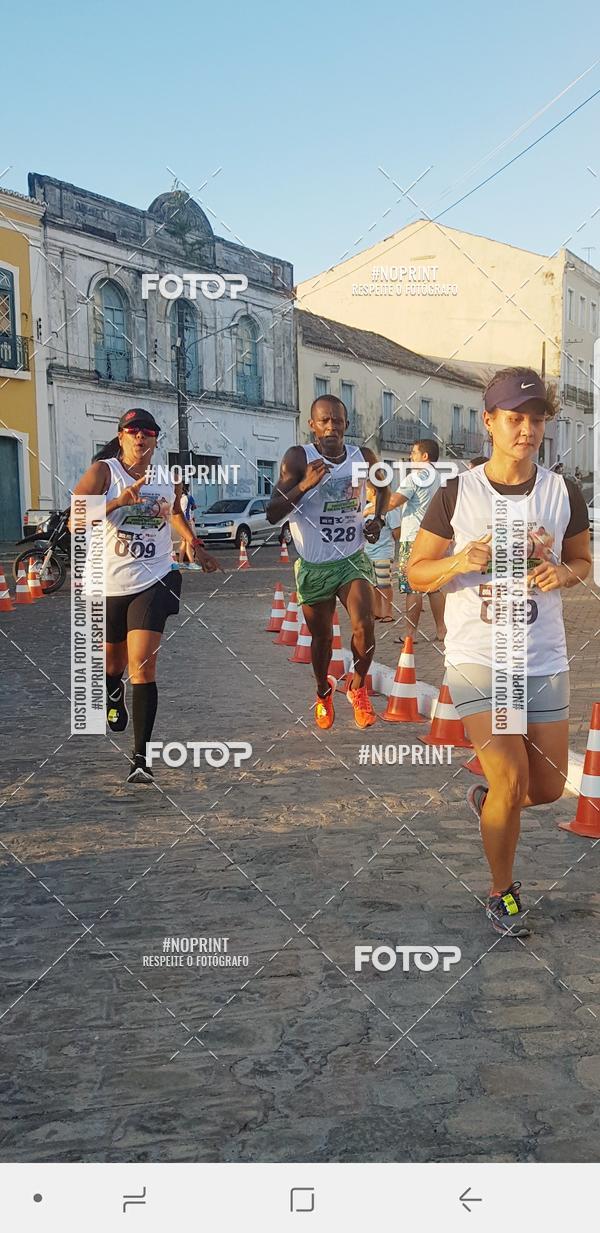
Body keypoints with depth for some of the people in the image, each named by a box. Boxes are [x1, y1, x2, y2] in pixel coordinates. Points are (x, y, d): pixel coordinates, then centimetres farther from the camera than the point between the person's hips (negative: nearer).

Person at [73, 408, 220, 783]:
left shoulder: (169, 477, 5)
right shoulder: (103, 471, -6)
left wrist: (197, 547, 24)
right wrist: (119, 501, -31)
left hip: (153, 583, 0)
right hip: (107, 584, 0)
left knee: (142, 667, -13)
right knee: (113, 664, 18)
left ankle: (141, 756, -10)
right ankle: (114, 693, 56)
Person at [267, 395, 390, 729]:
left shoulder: (364, 456, -3)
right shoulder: (298, 458, -13)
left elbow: (384, 488, 20)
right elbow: (273, 514, -18)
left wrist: (379, 519, 2)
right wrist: (304, 485, -31)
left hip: (352, 559, 1)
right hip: (313, 565, -1)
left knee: (365, 626, -17)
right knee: (322, 637, 11)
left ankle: (358, 688, 10)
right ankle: (323, 691, 40)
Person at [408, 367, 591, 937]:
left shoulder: (564, 493, 1)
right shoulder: (456, 494, -6)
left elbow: (582, 560, 15)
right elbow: (416, 572, 1)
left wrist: (562, 573, -9)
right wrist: (462, 561, -20)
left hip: (545, 662, 3)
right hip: (477, 660, -3)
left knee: (548, 787, 8)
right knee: (511, 782, -10)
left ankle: (486, 798, 44)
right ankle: (502, 893, 16)